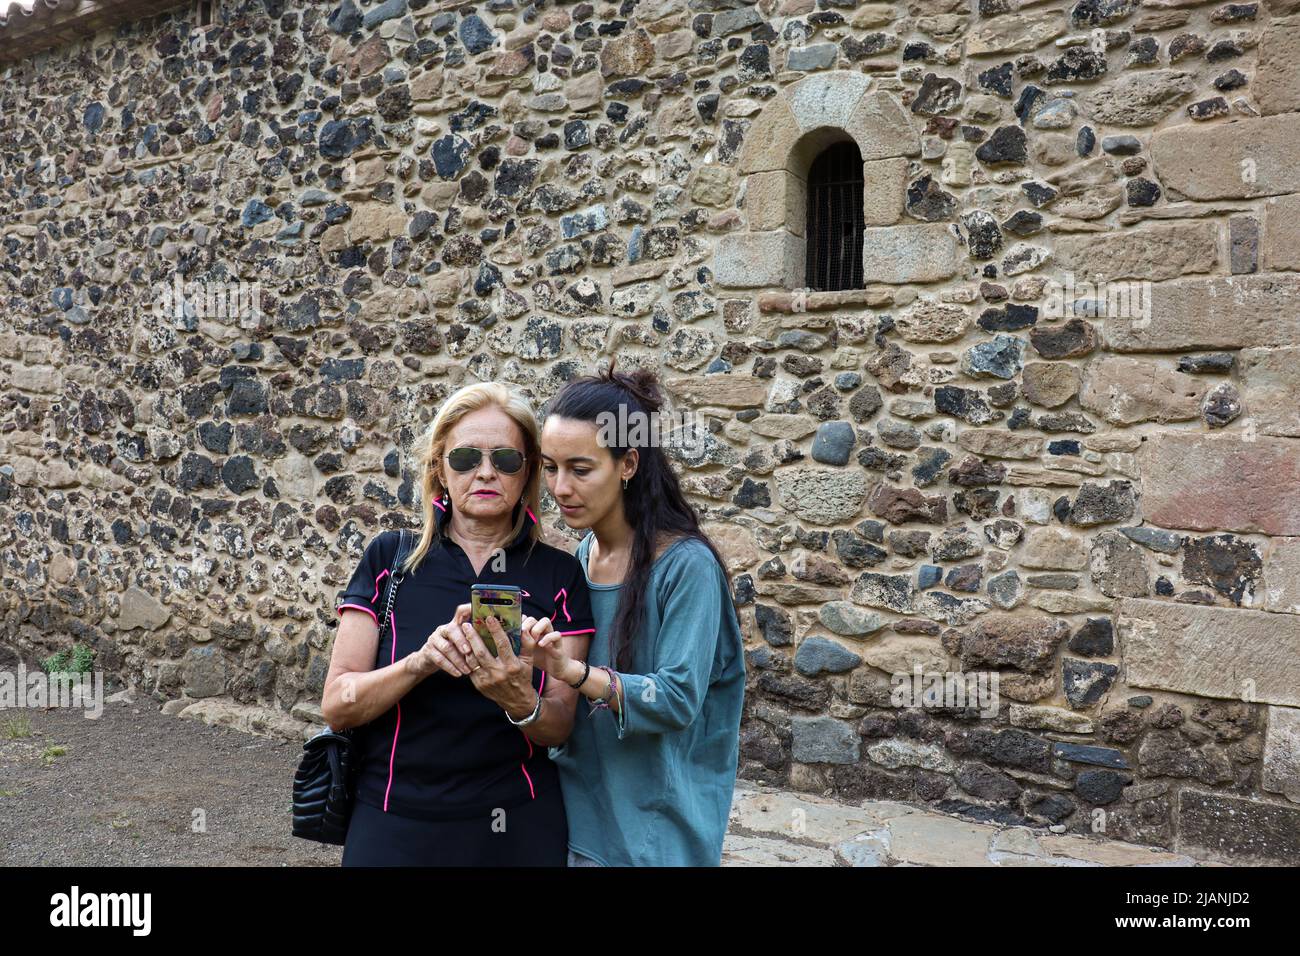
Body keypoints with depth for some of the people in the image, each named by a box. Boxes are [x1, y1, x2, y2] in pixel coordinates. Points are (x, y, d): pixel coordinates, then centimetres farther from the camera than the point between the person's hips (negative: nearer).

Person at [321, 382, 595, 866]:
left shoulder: (559, 575, -4)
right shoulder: (389, 558, -5)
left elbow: (558, 727, -6)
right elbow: (337, 705, -9)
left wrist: (520, 700, -27)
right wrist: (421, 661, -26)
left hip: (518, 827, 1)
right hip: (393, 824, 0)